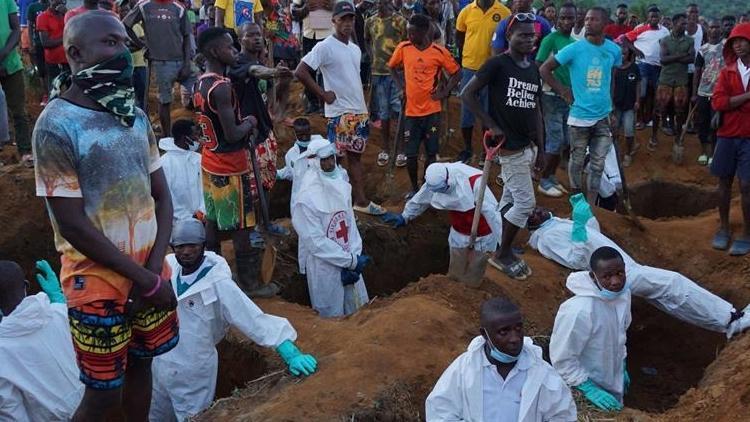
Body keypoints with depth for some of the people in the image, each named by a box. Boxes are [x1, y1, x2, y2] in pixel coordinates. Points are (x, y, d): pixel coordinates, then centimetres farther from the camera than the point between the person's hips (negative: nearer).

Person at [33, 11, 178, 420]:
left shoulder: (136, 117, 5)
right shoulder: (56, 126, -16)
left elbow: (162, 196, 5)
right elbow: (73, 224, -17)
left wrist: (155, 268, -9)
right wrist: (144, 279, -14)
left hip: (150, 272, 6)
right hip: (98, 281, -5)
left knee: (141, 364, 18)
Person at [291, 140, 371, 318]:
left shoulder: (341, 185, -2)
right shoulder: (306, 198, -20)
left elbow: (350, 222, -1)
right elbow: (316, 242, -20)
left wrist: (353, 258, -13)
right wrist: (351, 260, -18)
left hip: (348, 263, 6)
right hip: (325, 267, -5)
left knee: (356, 310, 18)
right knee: (334, 316, 9)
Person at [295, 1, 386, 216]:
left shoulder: (356, 49, 13)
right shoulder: (325, 47, -11)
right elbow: (300, 72, -17)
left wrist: (365, 109, 15)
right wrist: (323, 94, -15)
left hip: (359, 111, 8)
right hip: (339, 113, -8)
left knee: (356, 156, 13)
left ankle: (361, 201, 21)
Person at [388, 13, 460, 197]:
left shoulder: (439, 52, -8)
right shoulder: (403, 48, -2)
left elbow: (456, 73, 4)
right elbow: (392, 67, 16)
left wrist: (445, 92, -5)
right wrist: (400, 85, 4)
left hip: (432, 110, -2)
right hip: (411, 110, 2)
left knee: (431, 152, 6)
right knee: (411, 153, 6)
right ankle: (414, 187, 23)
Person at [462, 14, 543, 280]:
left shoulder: (534, 69, 10)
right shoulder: (497, 64, -13)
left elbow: (536, 109, 14)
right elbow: (467, 94, -13)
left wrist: (541, 149, 13)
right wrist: (491, 125, -15)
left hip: (525, 146, 7)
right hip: (508, 146, -7)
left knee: (509, 201, 16)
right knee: (525, 202, -6)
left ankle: (503, 251, 28)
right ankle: (502, 254, 9)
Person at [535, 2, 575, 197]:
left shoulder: (576, 43, 10)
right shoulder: (550, 39, -9)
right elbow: (540, 68, -14)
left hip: (569, 98, 7)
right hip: (552, 97, -7)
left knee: (564, 141, 10)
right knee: (555, 141, -6)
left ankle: (551, 177, 22)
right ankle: (544, 181, 7)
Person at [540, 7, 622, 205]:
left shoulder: (614, 50, 0)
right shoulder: (575, 49, -10)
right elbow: (544, 69, -7)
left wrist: (610, 105, 12)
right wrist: (564, 92, -7)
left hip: (603, 117, 3)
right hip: (580, 116, -3)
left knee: (598, 163, 7)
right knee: (577, 161, 9)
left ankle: (590, 205, 19)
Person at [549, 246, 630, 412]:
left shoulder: (623, 293, -11)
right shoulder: (579, 311, -34)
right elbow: (562, 359, -26)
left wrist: (622, 367, 15)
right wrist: (589, 389, -25)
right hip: (583, 393, -7)